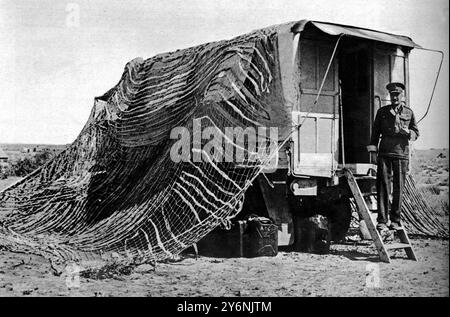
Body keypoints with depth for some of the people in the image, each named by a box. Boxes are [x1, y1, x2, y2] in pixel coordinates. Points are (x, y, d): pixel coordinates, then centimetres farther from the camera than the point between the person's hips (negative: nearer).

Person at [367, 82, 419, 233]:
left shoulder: (409, 112, 12)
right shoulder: (382, 111, 11)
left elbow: (416, 133, 15)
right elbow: (375, 132, 12)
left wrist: (407, 132, -8)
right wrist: (373, 150, 3)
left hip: (401, 154, 0)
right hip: (384, 153, 0)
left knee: (399, 188, 2)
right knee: (383, 186, -6)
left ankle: (395, 220, 11)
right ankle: (382, 221, -6)